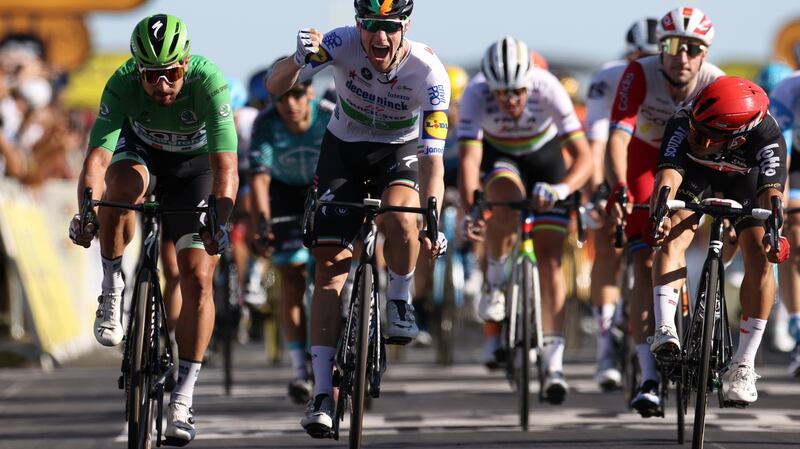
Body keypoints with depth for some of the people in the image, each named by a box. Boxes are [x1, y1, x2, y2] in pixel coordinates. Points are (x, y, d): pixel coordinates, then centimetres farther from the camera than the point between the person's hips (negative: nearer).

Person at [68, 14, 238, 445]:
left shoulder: (208, 81, -34)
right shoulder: (122, 84, -31)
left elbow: (224, 166, -40)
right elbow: (98, 155, -38)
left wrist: (219, 223, -54)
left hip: (195, 163, -1)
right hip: (142, 151, 1)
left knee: (198, 277, -13)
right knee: (122, 184, -37)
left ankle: (183, 395, -5)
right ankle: (112, 287, -14)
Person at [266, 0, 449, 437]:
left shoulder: (429, 73, -28)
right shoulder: (343, 44, -26)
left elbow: (432, 159, -26)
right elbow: (275, 86, -32)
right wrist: (300, 60, -54)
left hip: (400, 152, -1)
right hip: (344, 150, 1)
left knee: (399, 220, -34)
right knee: (329, 266, -10)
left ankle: (399, 300, -3)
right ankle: (322, 393, -9)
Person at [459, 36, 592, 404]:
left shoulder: (548, 89, -34)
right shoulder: (475, 95, -33)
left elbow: (584, 156, -37)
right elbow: (469, 157, -40)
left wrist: (563, 188, -56)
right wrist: (469, 209, -56)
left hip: (544, 154, 0)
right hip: (498, 156, 0)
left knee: (550, 260, -10)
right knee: (508, 202, -36)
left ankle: (554, 363, -10)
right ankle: (494, 285, -11)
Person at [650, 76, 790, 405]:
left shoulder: (766, 137, -39)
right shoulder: (683, 124, -38)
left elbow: (771, 190, -47)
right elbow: (668, 175, -48)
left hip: (743, 177, 0)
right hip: (694, 171, 1)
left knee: (761, 259, -17)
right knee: (672, 237, -26)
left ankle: (743, 365, -11)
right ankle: (665, 330, -31)